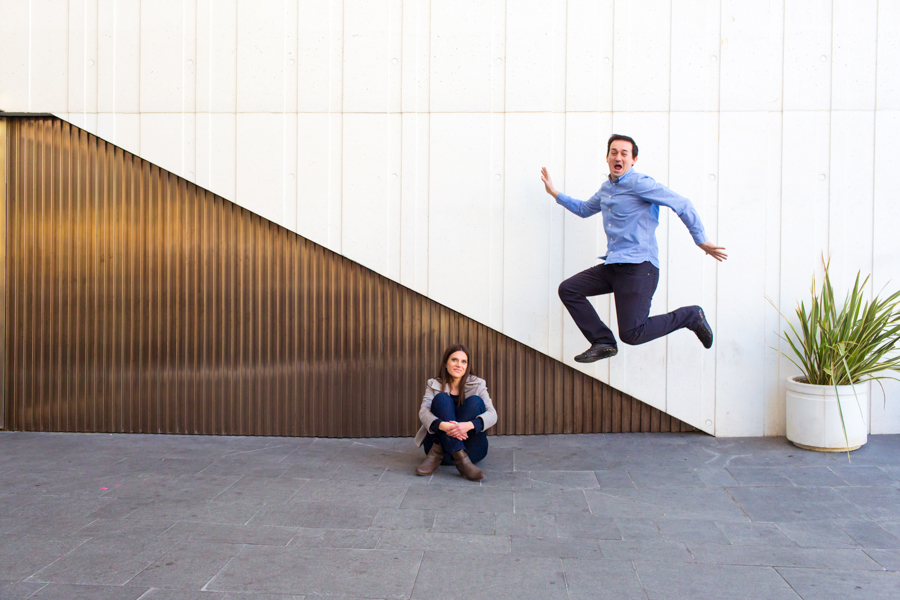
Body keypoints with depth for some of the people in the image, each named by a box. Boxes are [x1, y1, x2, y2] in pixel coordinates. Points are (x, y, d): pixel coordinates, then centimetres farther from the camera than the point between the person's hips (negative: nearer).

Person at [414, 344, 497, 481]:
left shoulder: (478, 385, 5)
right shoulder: (434, 385, 6)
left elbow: (492, 414, -11)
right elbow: (423, 412, -12)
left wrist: (468, 425, -33)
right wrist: (443, 425, -35)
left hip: (471, 449, 0)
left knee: (474, 401, -20)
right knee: (441, 398, -20)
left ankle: (437, 453, -30)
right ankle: (461, 459, -38)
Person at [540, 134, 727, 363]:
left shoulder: (640, 183, -9)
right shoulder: (606, 189, 16)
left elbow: (682, 204, -8)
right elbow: (584, 209, 36)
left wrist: (701, 241, -7)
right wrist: (555, 193, 31)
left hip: (639, 267, -8)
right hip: (612, 266, 8)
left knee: (631, 334, -11)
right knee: (568, 289, 0)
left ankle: (691, 316, 12)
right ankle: (603, 342, 8)